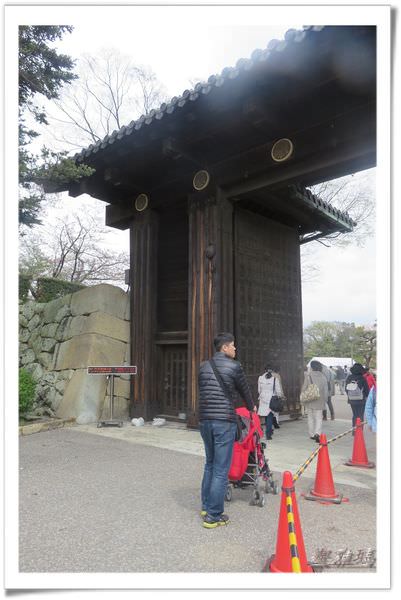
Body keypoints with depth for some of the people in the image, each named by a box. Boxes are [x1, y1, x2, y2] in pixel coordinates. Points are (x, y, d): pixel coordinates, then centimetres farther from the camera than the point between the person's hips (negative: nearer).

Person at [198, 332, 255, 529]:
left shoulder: (203, 366, 10)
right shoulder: (233, 366, -6)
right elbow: (244, 389, 6)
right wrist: (251, 407, 26)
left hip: (204, 420, 6)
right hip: (224, 421, -6)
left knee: (210, 464, 21)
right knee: (221, 470, 2)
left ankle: (206, 506, 30)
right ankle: (213, 516, 7)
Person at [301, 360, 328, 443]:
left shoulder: (308, 375, -9)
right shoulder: (323, 377, -1)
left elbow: (304, 387, -8)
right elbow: (326, 390, 4)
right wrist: (325, 400, 14)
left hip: (310, 401, -1)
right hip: (319, 402, 1)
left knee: (310, 418, 13)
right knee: (318, 418, 4)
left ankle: (312, 434, 20)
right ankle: (317, 433, -15)